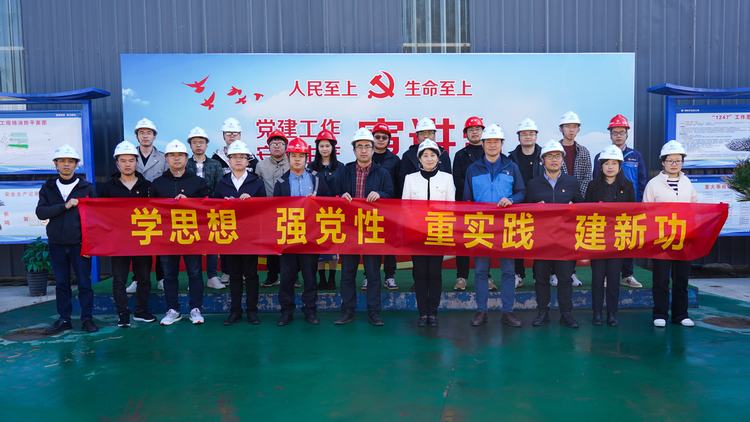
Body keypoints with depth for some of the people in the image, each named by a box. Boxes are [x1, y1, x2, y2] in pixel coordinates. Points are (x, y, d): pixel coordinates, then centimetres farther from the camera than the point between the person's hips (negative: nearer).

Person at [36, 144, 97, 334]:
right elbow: (40, 212, -4)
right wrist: (65, 206, -17)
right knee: (61, 283, 9)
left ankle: (87, 318, 11)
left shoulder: (87, 188, 1)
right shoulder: (48, 188, 8)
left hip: (80, 243, -3)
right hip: (57, 244, 3)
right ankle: (64, 319, 18)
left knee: (84, 282, 2)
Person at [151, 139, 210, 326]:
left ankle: (195, 309, 12)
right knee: (169, 273, 7)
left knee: (195, 272, 2)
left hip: (192, 233, -1)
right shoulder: (157, 183, 11)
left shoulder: (198, 181, 7)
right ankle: (172, 310, 17)